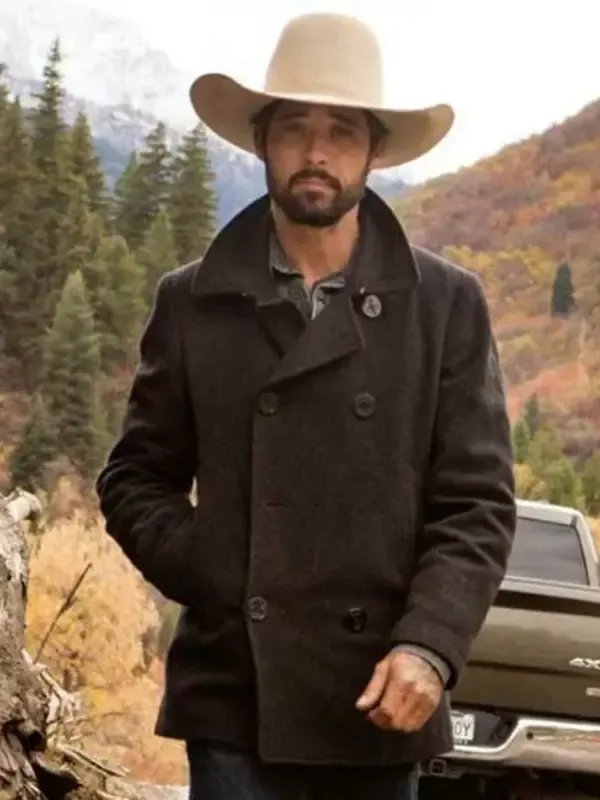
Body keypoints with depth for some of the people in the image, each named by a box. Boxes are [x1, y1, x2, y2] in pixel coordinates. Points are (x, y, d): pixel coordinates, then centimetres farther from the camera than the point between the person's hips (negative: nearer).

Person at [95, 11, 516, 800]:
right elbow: (134, 479, 10)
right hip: (237, 694, 0)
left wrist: (428, 645, -13)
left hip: (380, 700, 1)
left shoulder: (448, 304, 3)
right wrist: (210, 577, -7)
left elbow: (477, 503, 1)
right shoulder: (192, 301, 5)